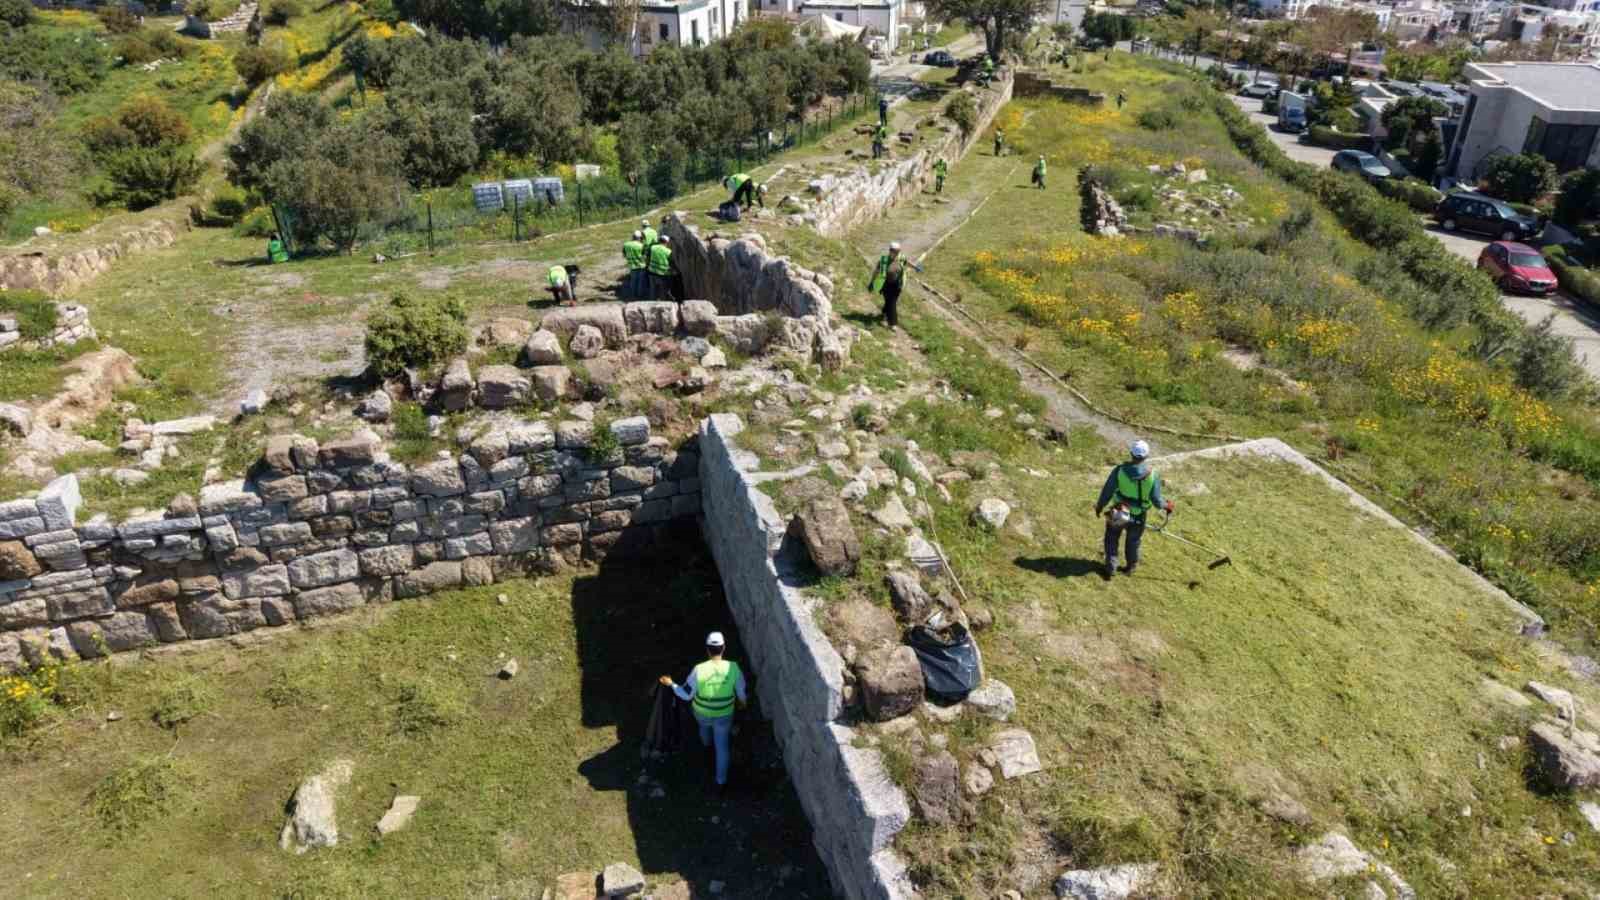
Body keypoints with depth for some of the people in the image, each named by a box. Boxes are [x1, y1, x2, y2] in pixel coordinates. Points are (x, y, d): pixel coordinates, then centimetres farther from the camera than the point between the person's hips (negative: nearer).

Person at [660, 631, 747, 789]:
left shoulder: (698, 670, -31)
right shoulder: (733, 668, -28)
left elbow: (686, 695, -19)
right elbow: (741, 691, -10)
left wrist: (671, 684, -3)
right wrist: (743, 701, 13)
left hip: (702, 711, 1)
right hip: (724, 714, -1)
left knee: (704, 723, 39)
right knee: (722, 747, 21)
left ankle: (707, 743, 71)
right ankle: (721, 781, 34)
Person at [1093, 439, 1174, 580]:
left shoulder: (1120, 470, -21)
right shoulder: (1153, 476, -19)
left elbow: (1107, 491, -13)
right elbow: (1156, 501, -14)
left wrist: (1099, 505, 4)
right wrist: (1166, 505, 8)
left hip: (1118, 513, -1)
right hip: (1139, 516, 1)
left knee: (1112, 538, 21)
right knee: (1133, 541, 25)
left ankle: (1111, 568, 20)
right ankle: (1131, 567, 44)